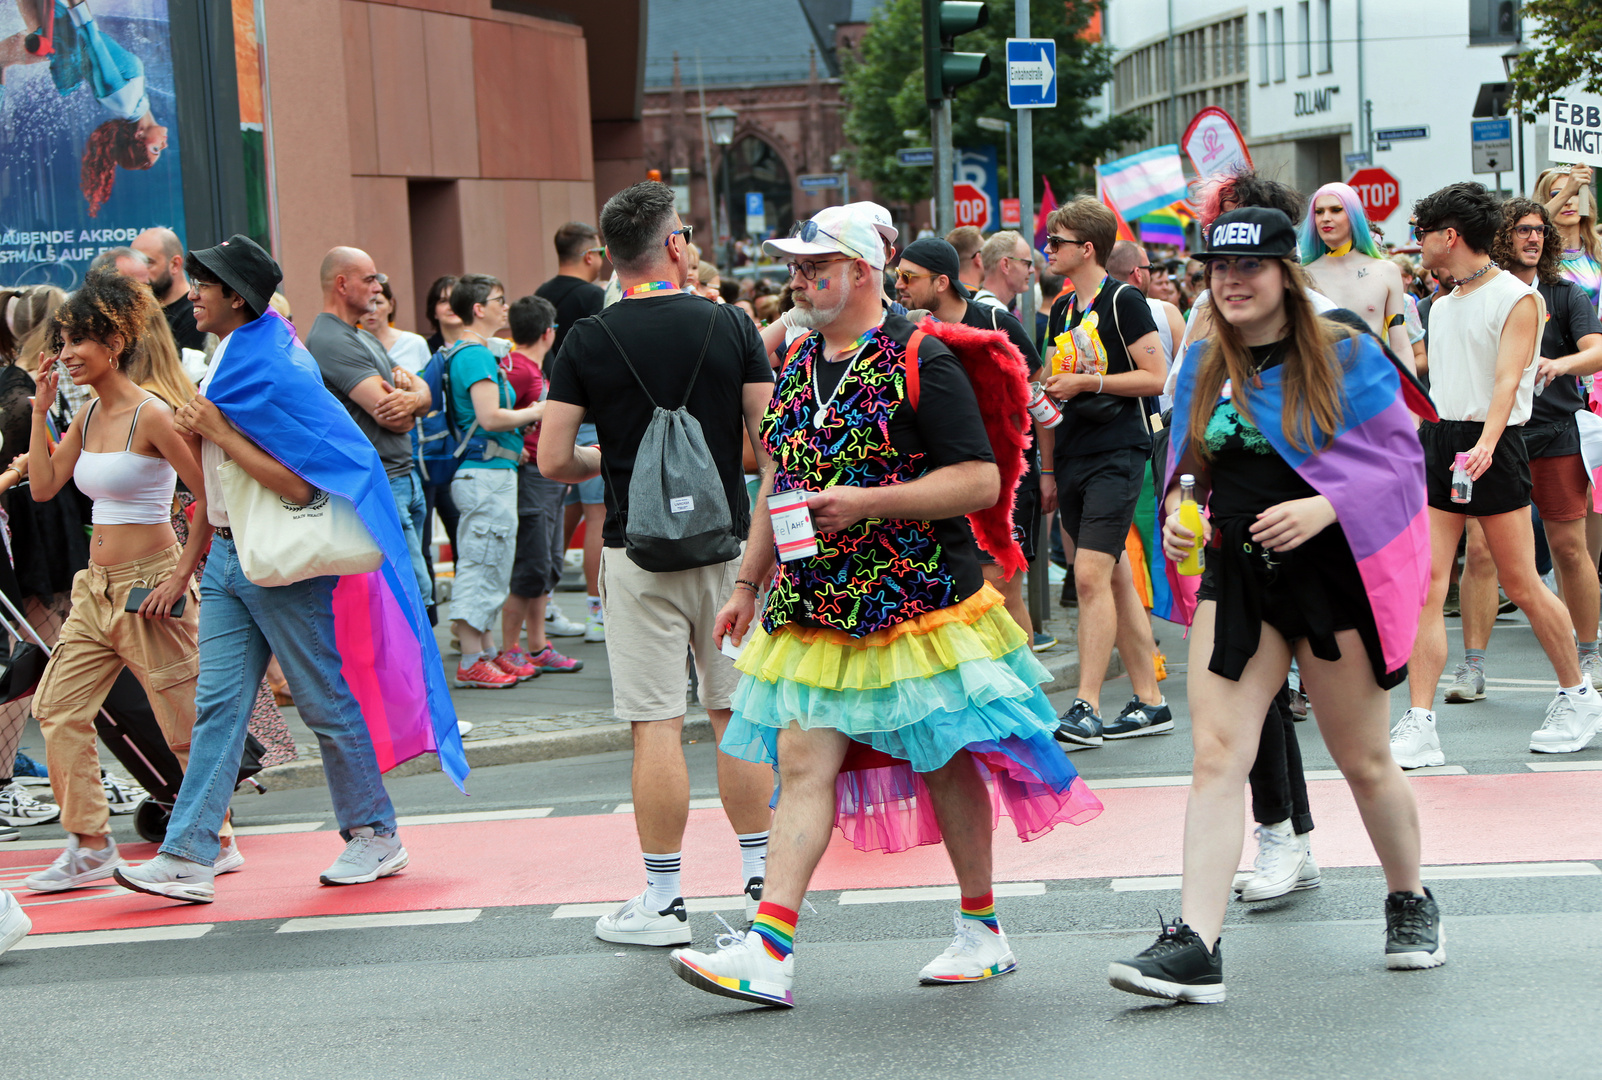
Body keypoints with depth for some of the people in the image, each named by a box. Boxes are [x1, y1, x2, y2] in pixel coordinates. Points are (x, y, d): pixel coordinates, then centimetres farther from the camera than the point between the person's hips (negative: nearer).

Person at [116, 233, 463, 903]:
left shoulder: (271, 371, -18)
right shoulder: (226, 359, 12)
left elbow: (299, 484, -22)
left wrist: (218, 432, -21)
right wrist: (196, 432, 1)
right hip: (227, 554, 9)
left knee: (326, 700, 2)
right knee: (218, 705, 4)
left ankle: (375, 836, 17)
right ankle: (187, 858, 2)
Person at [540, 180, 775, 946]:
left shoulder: (588, 342, -5)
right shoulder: (731, 327, -2)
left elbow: (553, 460, -6)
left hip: (638, 553, -1)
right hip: (727, 544, 2)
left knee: (656, 723, 0)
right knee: (737, 713, 11)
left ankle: (662, 900, 4)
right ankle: (761, 878, 16)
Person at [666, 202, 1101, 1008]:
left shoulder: (918, 361, -10)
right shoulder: (798, 368, 13)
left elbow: (982, 481, -15)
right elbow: (779, 481, 23)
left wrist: (867, 502, -21)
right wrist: (748, 582, 20)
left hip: (918, 603, -6)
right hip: (813, 607, 6)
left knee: (946, 761, 5)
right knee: (802, 762, -2)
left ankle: (983, 932, 19)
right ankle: (767, 950, -8)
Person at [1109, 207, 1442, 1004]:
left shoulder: (1344, 357, -4)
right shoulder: (1203, 367, 9)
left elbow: (1404, 460, -6)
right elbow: (1184, 464, 20)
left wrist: (1324, 507, -20)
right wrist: (1178, 518, -1)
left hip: (1333, 574, -3)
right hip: (1236, 575, 3)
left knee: (1362, 761, 9)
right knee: (1215, 753, -10)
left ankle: (1410, 902, 33)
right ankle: (1194, 945, -16)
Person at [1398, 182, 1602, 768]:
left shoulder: (1518, 299, -7)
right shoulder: (1441, 306, 17)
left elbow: (1507, 380, -19)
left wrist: (1485, 444, -34)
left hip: (1493, 448, -6)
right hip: (1437, 443, 6)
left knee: (1521, 584, 2)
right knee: (1425, 586, -5)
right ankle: (1419, 726, -9)